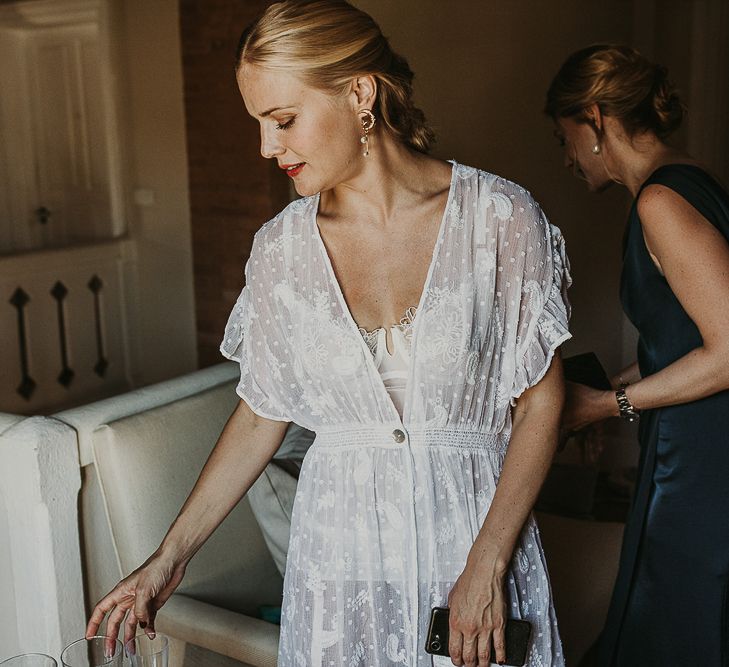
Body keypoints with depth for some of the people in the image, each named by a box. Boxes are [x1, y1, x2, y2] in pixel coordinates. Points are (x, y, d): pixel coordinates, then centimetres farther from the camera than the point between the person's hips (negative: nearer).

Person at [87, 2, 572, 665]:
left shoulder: (499, 217, -11)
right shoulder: (281, 248, -3)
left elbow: (542, 402, -7)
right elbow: (262, 412, 6)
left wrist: (487, 564, -14)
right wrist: (171, 558, 6)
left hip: (476, 525, -2)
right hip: (340, 542, 2)